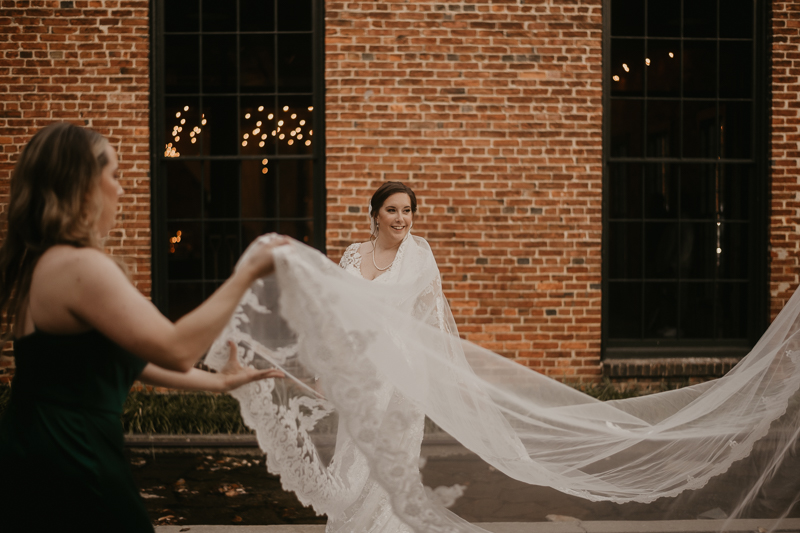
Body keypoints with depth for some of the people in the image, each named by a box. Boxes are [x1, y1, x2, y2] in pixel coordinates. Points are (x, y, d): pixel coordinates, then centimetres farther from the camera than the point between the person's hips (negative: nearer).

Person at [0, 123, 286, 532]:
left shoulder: (39, 263, 11)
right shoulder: (80, 267, -20)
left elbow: (128, 355, 14)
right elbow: (176, 350, -24)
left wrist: (218, 381, 16)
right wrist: (246, 274, -15)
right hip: (69, 466, -9)